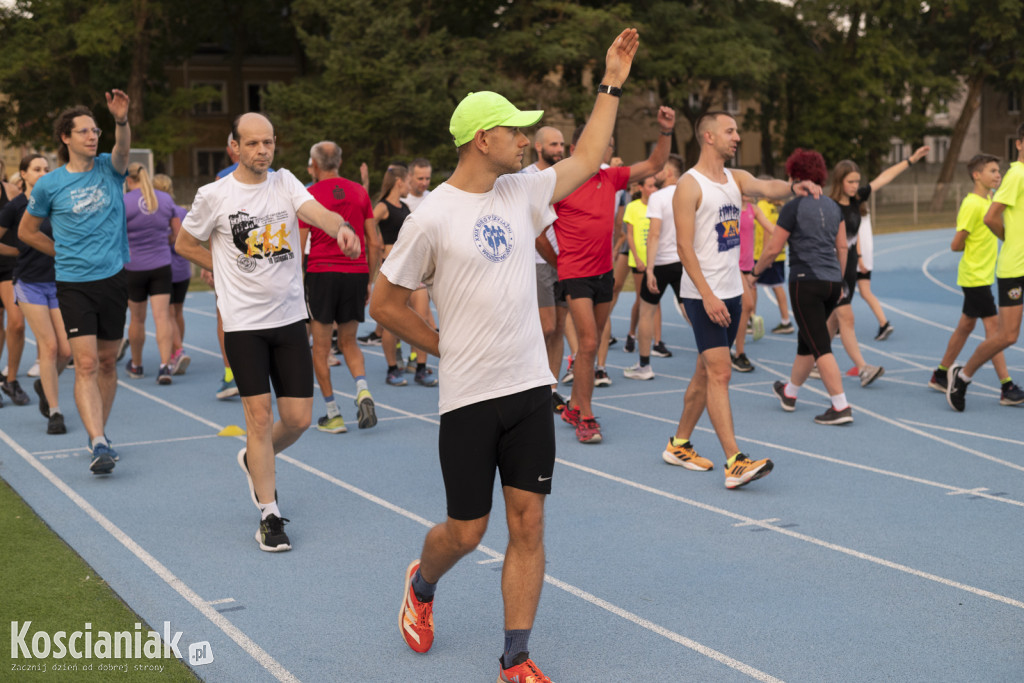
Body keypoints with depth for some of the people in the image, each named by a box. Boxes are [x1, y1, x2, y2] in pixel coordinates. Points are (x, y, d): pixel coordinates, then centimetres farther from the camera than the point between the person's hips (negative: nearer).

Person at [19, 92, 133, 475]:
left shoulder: (109, 169, 4)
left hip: (113, 278, 3)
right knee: (86, 364, -12)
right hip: (74, 285, -3)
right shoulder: (50, 185, -1)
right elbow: (26, 231, 10)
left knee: (107, 362, 11)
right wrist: (65, 252, 7)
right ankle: (99, 444, -18)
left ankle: (99, 432, 26)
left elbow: (123, 149, -20)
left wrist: (121, 121, -38)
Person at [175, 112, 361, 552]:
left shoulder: (285, 183, 3)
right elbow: (185, 244, 10)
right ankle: (269, 516, 6)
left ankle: (254, 461, 36)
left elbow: (317, 212, -16)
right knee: (259, 416, -5)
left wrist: (342, 227, -38)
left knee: (298, 418, 4)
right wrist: (230, 269, 3)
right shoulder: (215, 195, -4)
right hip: (244, 322, -3)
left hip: (290, 317, 3)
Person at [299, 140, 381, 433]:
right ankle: (363, 392, -8)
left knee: (321, 347, 6)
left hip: (321, 274, -3)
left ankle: (333, 415, 6)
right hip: (356, 274, 4)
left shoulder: (309, 195, -3)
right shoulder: (359, 192, 6)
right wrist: (370, 280, 14)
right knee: (349, 343, 17)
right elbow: (374, 243, 6)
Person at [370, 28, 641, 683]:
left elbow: (588, 157, 19)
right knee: (467, 529, 6)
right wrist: (448, 347, 0)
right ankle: (422, 585, 40)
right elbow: (385, 302, -3)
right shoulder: (434, 216, -11)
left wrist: (612, 83, 17)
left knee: (528, 524, 2)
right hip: (469, 397, -4)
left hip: (531, 388, 5)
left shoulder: (522, 191, 6)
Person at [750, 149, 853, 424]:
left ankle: (841, 407, -13)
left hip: (806, 282, -7)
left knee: (821, 347, -7)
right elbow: (842, 247, 15)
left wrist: (755, 273, 9)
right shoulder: (832, 206, 11)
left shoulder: (793, 208, -8)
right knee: (806, 340, 21)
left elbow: (773, 248, -6)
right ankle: (789, 393, 38)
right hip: (832, 282, 7)